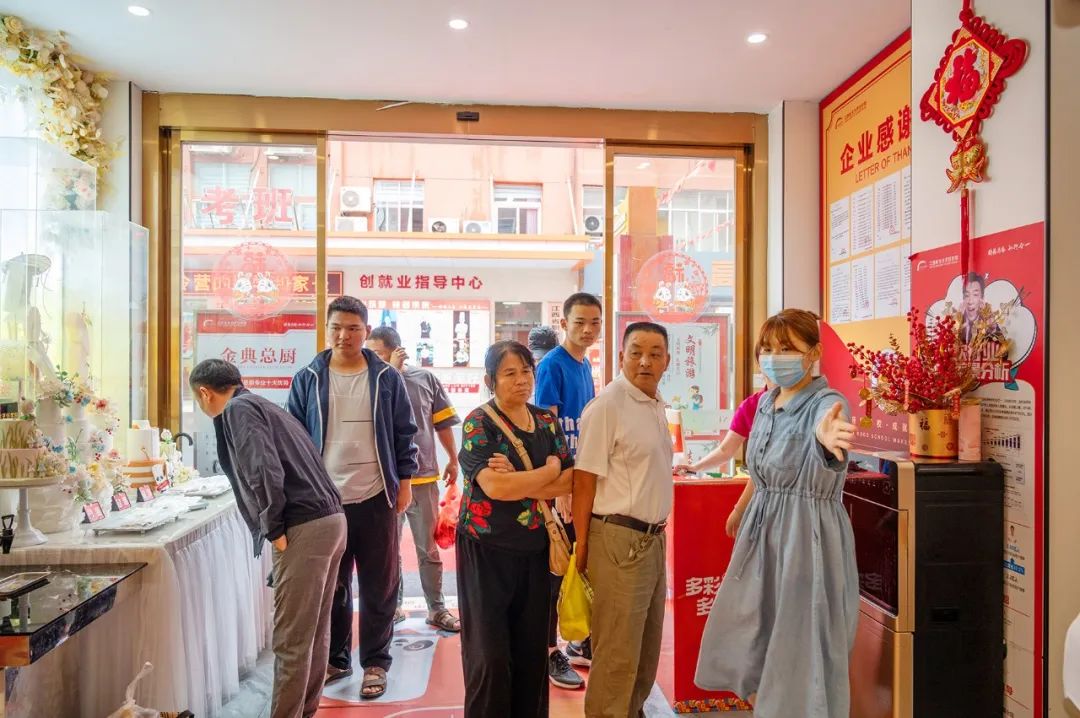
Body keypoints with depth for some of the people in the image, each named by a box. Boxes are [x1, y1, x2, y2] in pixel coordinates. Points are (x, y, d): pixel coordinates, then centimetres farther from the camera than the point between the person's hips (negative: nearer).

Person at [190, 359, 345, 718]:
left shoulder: (237, 410, -5)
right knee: (314, 631, 17)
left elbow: (265, 471, -19)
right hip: (330, 520, 9)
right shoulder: (259, 404, 22)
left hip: (304, 529, -9)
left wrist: (273, 529, -10)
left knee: (291, 640, 1)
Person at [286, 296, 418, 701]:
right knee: (330, 587, 14)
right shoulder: (307, 379, 1)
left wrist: (404, 482, 1)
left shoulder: (387, 379, 0)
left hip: (376, 499, -1)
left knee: (378, 587, 8)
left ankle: (375, 662, 23)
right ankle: (335, 659, 31)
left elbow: (404, 434, 5)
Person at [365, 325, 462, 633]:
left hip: (423, 477, 0)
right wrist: (391, 370, -20)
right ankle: (393, 606, 28)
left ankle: (437, 609, 22)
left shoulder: (425, 378, -1)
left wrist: (453, 460, 8)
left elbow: (443, 422, 6)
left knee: (429, 548, 10)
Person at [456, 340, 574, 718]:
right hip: (487, 551, -4)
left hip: (536, 551, 5)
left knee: (533, 651, 11)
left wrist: (518, 481, -17)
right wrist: (549, 472, -10)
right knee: (490, 656, 3)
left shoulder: (547, 422, 6)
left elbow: (571, 481, -2)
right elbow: (494, 486, -23)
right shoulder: (478, 423, -10)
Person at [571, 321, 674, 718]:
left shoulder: (657, 405, 10)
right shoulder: (606, 405, -15)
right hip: (620, 540, -9)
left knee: (648, 644, 21)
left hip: (653, 538, 9)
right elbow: (584, 480, -16)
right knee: (617, 651, 2)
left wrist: (657, 532, 17)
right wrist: (581, 547, -15)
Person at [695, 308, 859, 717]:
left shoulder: (827, 402, -16)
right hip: (763, 532, 8)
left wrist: (825, 438, -64)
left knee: (802, 648, 3)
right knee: (743, 643, 16)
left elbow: (827, 443, -42)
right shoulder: (766, 403, 6)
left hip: (809, 537, -7)